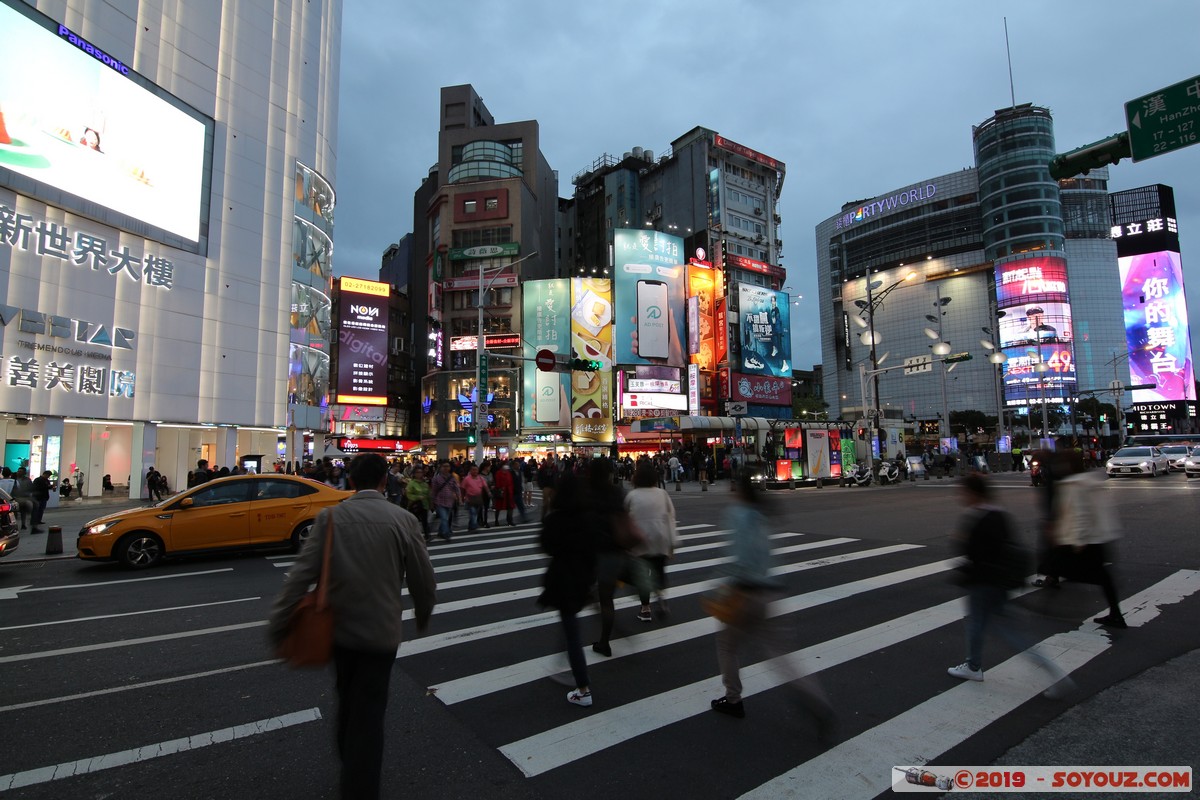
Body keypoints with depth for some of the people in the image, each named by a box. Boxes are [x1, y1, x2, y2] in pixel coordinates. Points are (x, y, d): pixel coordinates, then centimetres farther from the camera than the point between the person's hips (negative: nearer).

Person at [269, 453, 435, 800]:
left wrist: (278, 624, -6)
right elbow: (423, 579, -7)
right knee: (369, 711, 10)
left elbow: (301, 573, -13)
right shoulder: (403, 520, -13)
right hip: (381, 630, -3)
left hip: (339, 626, 3)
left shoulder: (330, 517, -8)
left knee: (348, 701, 26)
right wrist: (422, 616, 11)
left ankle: (350, 768, 47)